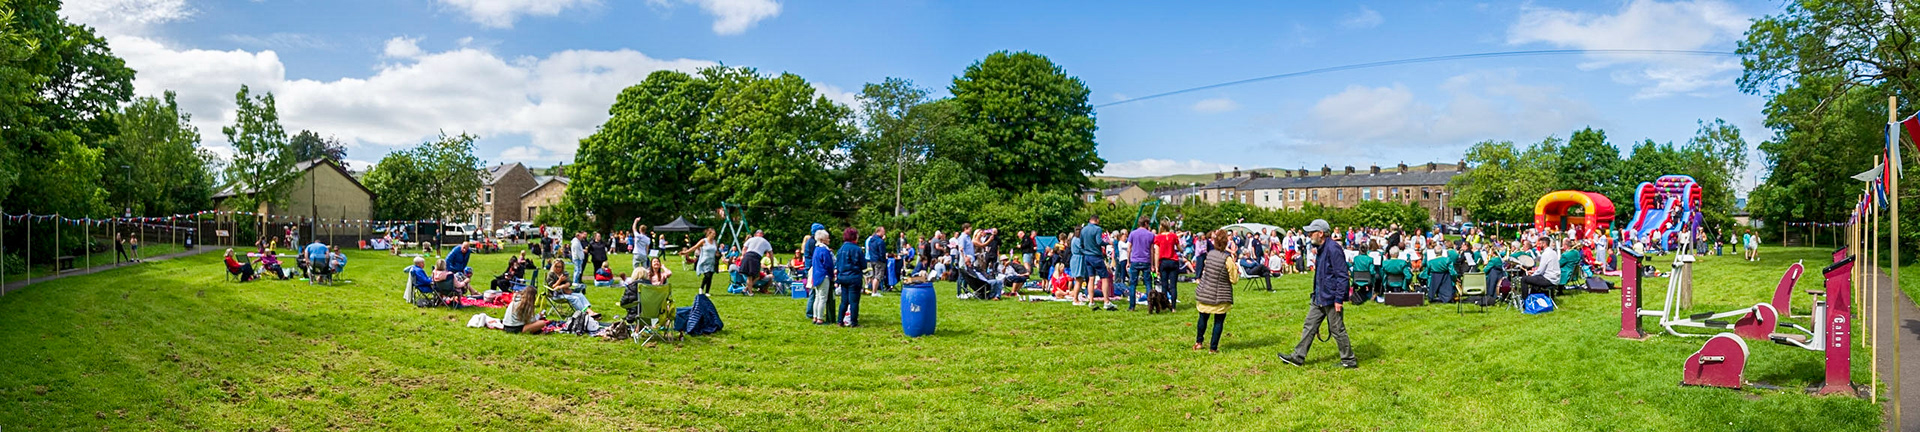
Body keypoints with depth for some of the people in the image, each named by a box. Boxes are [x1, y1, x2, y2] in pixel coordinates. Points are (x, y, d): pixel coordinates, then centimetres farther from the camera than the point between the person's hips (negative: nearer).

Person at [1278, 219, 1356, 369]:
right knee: (1310, 326, 12)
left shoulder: (1333, 249, -19)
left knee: (1338, 330, 1)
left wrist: (1339, 299, -22)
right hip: (1319, 298, 10)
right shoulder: (1320, 249, 12)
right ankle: (1298, 356, 18)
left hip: (1331, 299, -10)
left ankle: (1349, 360, 13)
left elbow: (1342, 276, -21)